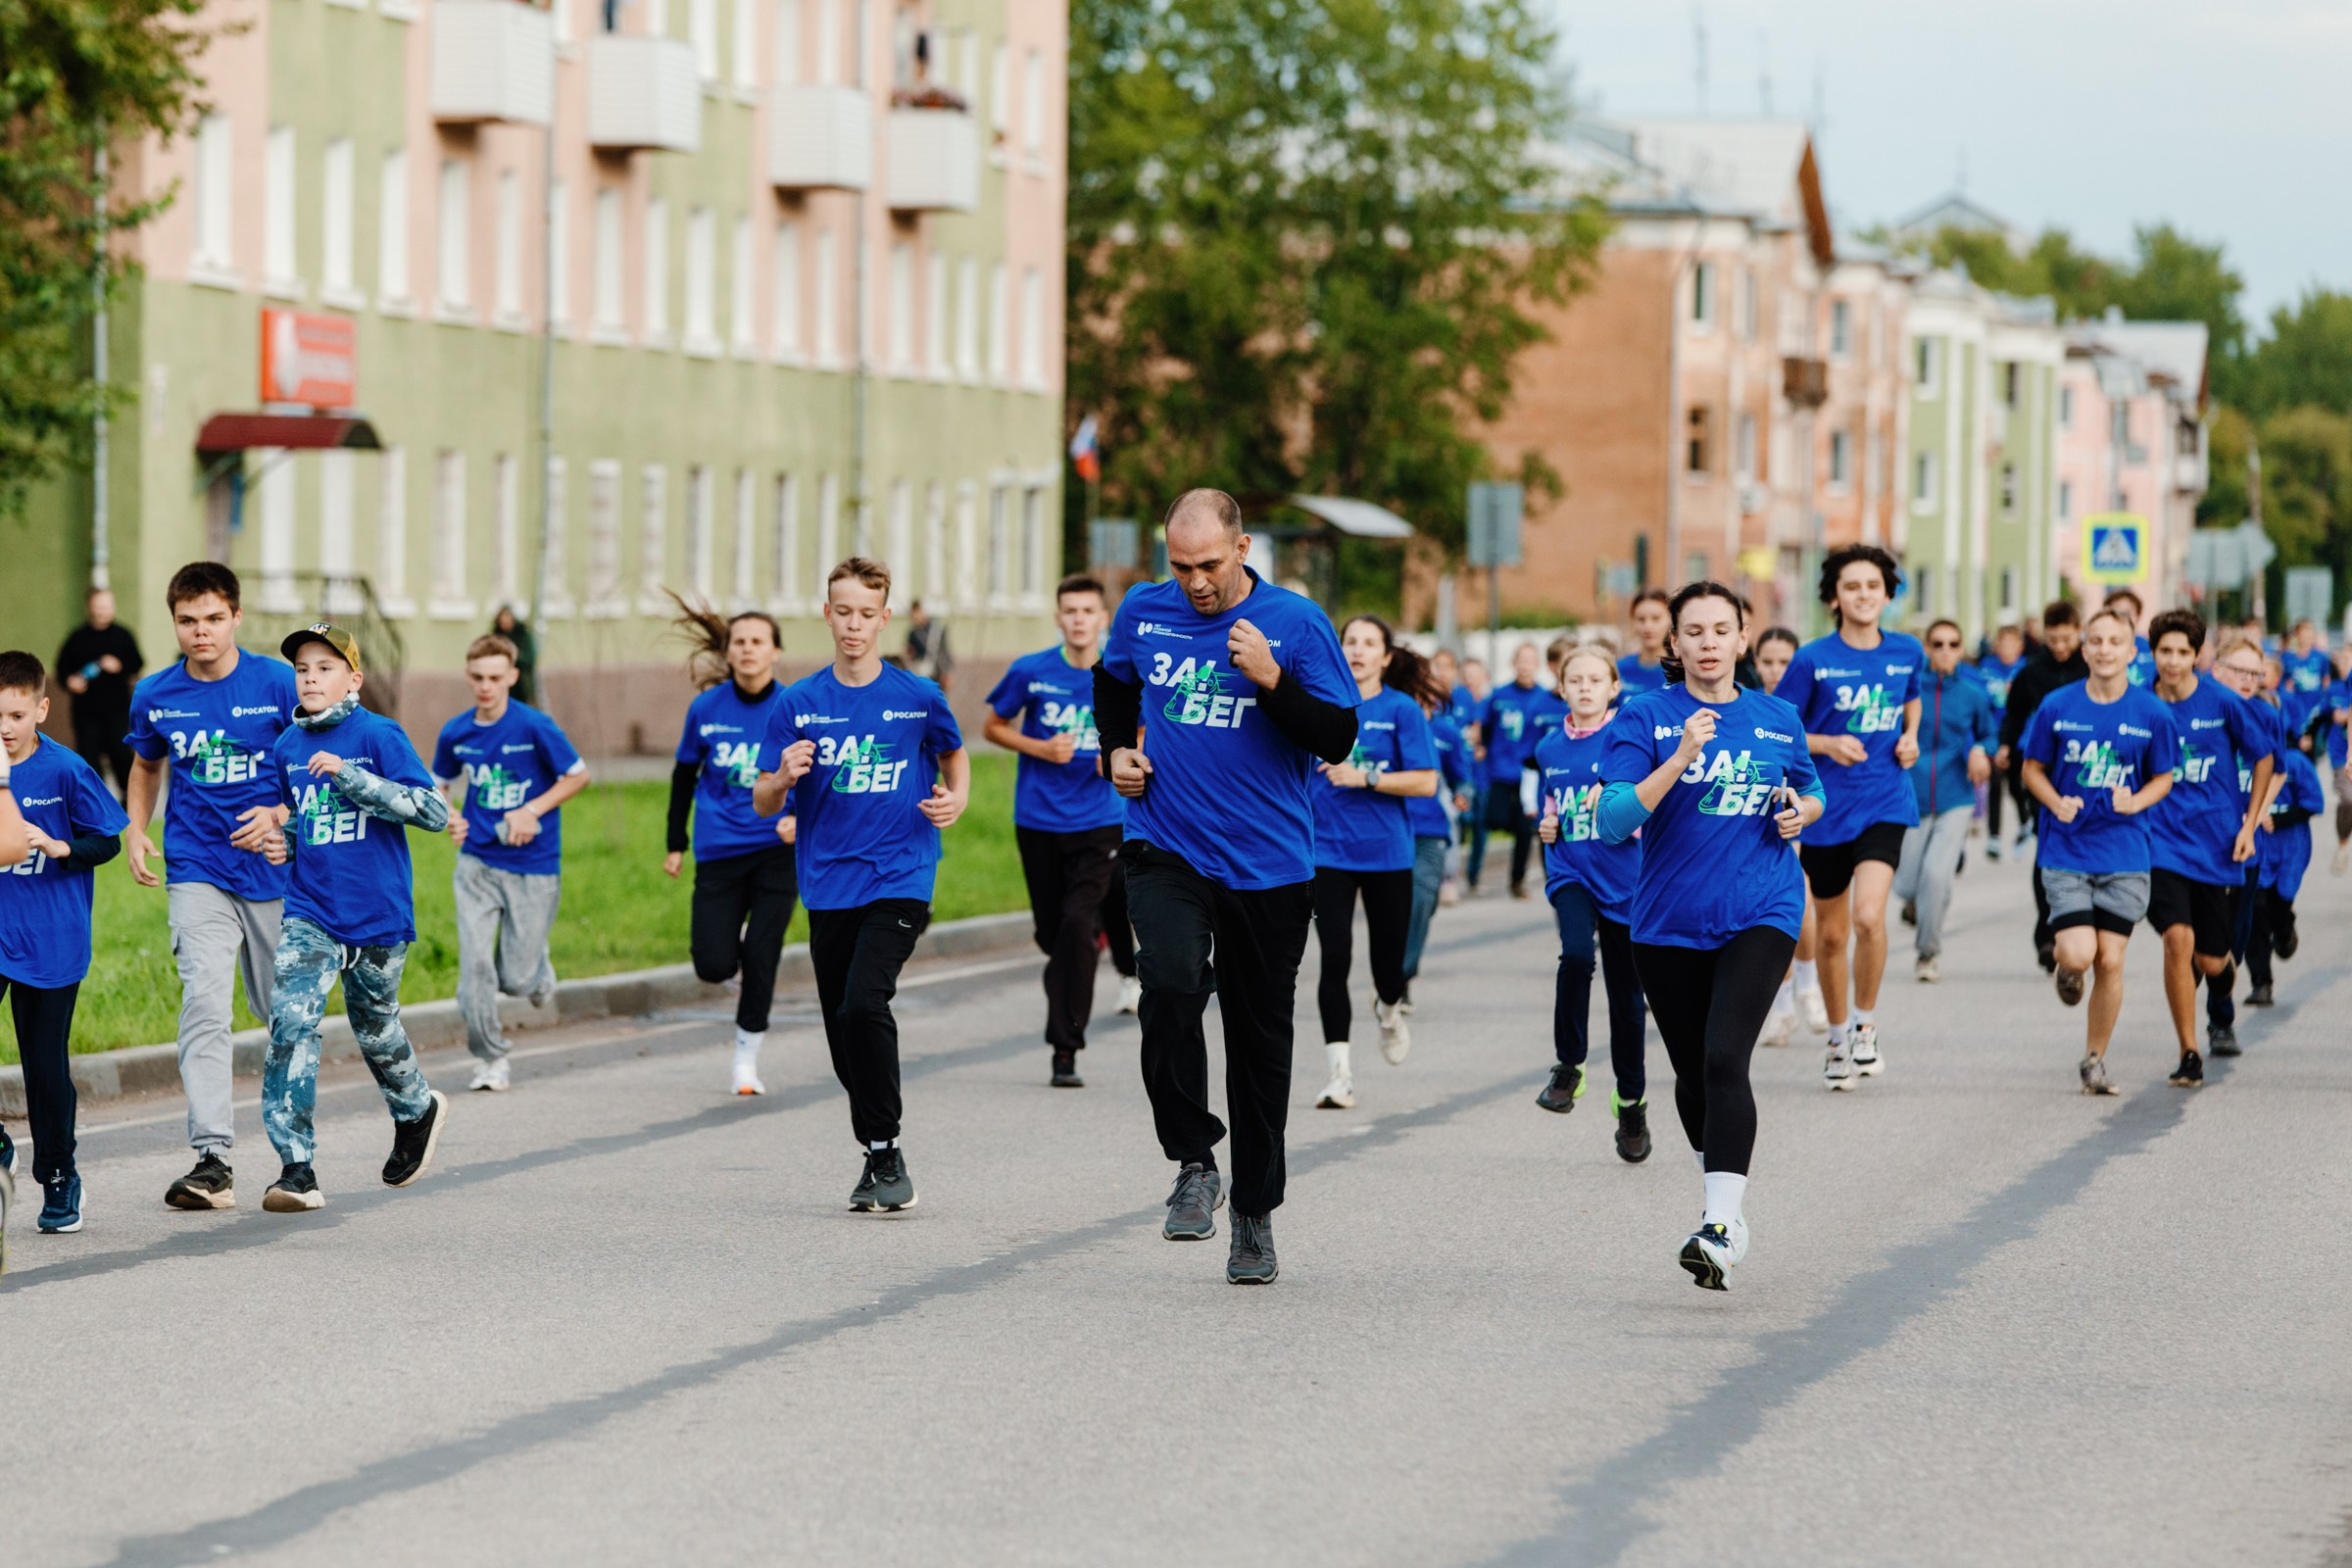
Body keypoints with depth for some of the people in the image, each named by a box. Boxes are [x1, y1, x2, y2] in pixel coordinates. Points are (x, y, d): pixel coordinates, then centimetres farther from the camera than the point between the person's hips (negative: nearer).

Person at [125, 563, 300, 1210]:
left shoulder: (278, 684, -6)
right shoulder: (156, 696, 3)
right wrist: (136, 829, 9)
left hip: (272, 866, 0)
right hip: (196, 871, 1)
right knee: (204, 1002, -16)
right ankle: (213, 1158, -22)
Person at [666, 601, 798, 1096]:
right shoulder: (706, 709, -1)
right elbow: (685, 774, 12)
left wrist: (800, 817, -22)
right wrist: (675, 844, 16)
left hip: (777, 849, -1)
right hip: (720, 850, 1)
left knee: (761, 958, -5)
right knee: (714, 967, -6)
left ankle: (747, 1058, 13)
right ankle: (738, 949, 31)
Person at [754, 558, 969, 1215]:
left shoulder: (918, 697, 1)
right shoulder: (798, 704, 4)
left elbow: (954, 752, 21)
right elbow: (763, 804, 5)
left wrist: (956, 799, 0)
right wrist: (784, 778, -17)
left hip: (899, 880, -3)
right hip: (828, 884, 3)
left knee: (864, 1003, -22)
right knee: (843, 1031, 7)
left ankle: (886, 1153, -12)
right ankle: (878, 1159, 23)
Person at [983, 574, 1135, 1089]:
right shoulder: (1029, 673, -3)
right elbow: (992, 727, 8)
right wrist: (1040, 748, -9)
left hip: (1100, 820, -2)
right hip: (1038, 819, 2)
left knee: (1077, 926, -17)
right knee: (1051, 934, 7)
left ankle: (1066, 1048, -12)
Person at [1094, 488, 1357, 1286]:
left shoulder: (1295, 622, -5)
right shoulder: (1144, 612, 4)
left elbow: (1339, 739, -8)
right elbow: (1112, 681, 26)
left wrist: (1272, 680, -21)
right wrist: (1117, 748, 10)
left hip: (1268, 863, -1)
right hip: (1167, 850, 1)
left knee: (1260, 1039, 7)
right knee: (1171, 986, -26)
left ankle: (1255, 1216, 22)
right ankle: (1193, 1163, -10)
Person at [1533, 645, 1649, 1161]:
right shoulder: (1549, 748, 9)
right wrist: (1544, 826, 2)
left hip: (1624, 879, -1)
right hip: (1570, 873, 1)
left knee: (1627, 995, 7)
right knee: (1576, 954, -29)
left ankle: (1631, 1101, 26)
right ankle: (1568, 1068, -14)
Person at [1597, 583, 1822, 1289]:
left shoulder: (1778, 720, 7)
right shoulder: (1645, 718, -2)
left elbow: (1811, 793, 24)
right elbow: (1614, 819, -13)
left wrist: (1801, 812, 1)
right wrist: (1680, 759, -24)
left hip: (1759, 911, -1)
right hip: (1668, 923, 1)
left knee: (1724, 1059, -19)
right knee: (1692, 1073, 12)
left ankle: (1725, 1223, -22)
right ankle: (1720, 1194, 37)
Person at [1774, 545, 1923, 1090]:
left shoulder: (1907, 652, 2)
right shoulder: (1813, 660, -7)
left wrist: (1910, 737, 6)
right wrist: (1828, 744, -16)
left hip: (1885, 804, 0)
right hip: (1826, 807, 0)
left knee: (1868, 916, -20)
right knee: (1831, 933, 10)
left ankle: (1866, 1023, 1)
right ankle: (1838, 1038, 30)